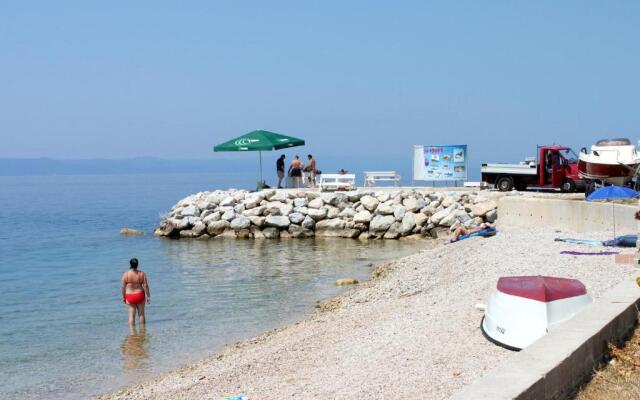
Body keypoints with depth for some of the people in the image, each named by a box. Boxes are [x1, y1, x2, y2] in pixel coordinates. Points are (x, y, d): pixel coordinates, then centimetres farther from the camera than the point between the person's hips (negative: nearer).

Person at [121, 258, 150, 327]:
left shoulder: (125, 274, -9)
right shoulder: (142, 274, -9)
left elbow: (123, 287, -4)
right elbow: (145, 286, -8)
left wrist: (123, 297, 8)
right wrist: (148, 296, 1)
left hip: (130, 296, 0)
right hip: (140, 295, 0)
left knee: (131, 315, 9)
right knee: (141, 314, 12)